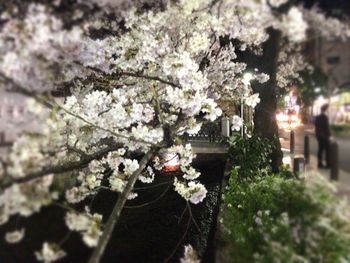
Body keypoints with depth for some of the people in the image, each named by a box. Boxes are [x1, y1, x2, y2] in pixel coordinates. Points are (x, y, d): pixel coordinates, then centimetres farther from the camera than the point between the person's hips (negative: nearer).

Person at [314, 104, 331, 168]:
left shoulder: (317, 117, 8)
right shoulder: (325, 117, -16)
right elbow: (327, 127, -17)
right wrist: (329, 135, -9)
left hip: (319, 136, 8)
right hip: (324, 136, -8)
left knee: (320, 149, 10)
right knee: (327, 150, -1)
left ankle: (320, 163, 11)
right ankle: (328, 164, 0)